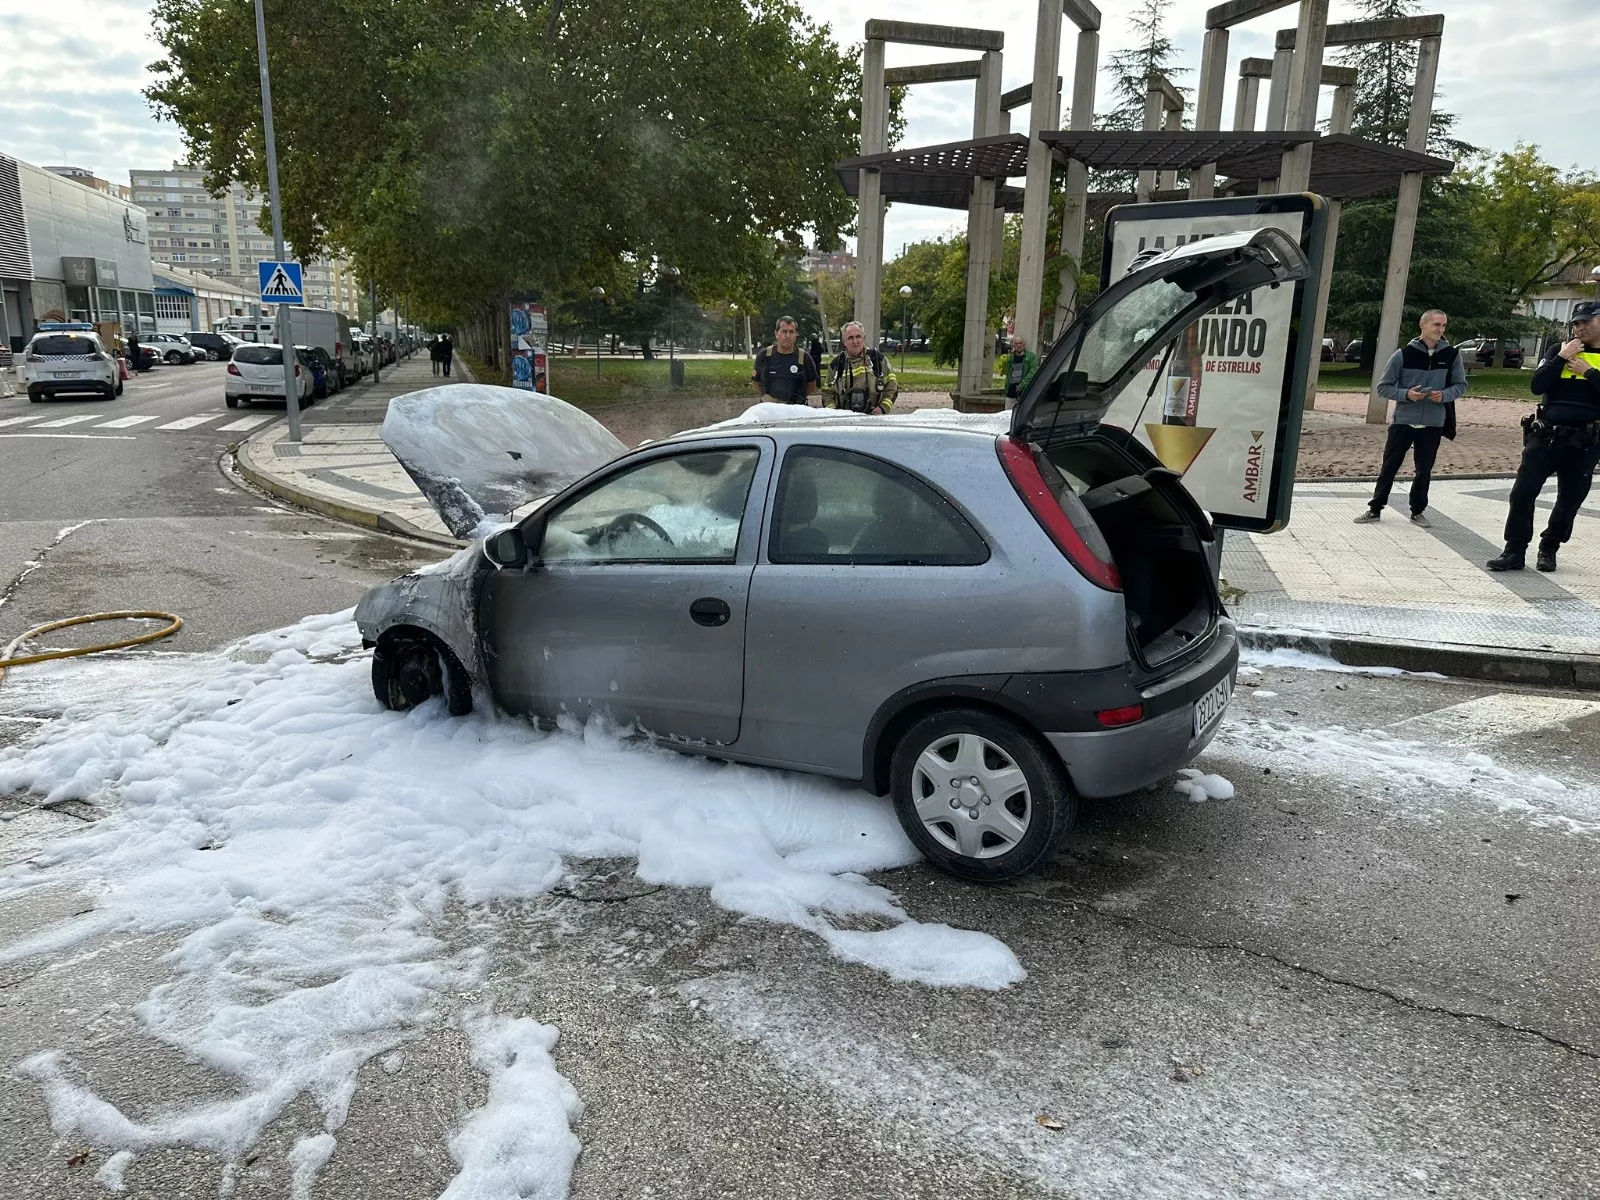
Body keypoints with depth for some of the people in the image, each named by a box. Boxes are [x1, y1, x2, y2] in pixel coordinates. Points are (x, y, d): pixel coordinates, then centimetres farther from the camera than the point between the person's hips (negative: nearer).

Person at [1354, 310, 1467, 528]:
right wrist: (1406, 394, -19)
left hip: (1433, 425, 1)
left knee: (1424, 470, 9)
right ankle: (1375, 508, 15)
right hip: (1403, 422, -1)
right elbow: (1383, 387, -2)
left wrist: (1444, 395, -13)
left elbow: (1461, 385, 8)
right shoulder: (1403, 354, -6)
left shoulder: (1452, 355, 0)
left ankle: (1418, 511, 23)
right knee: (1389, 467, 5)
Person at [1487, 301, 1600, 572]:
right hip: (1545, 436, 1)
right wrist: (1562, 358, -11)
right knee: (1523, 492, -7)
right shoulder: (1560, 350, 8)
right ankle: (1514, 552, -1)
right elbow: (1538, 385, -4)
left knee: (1569, 501, 7)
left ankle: (1548, 549, 23)